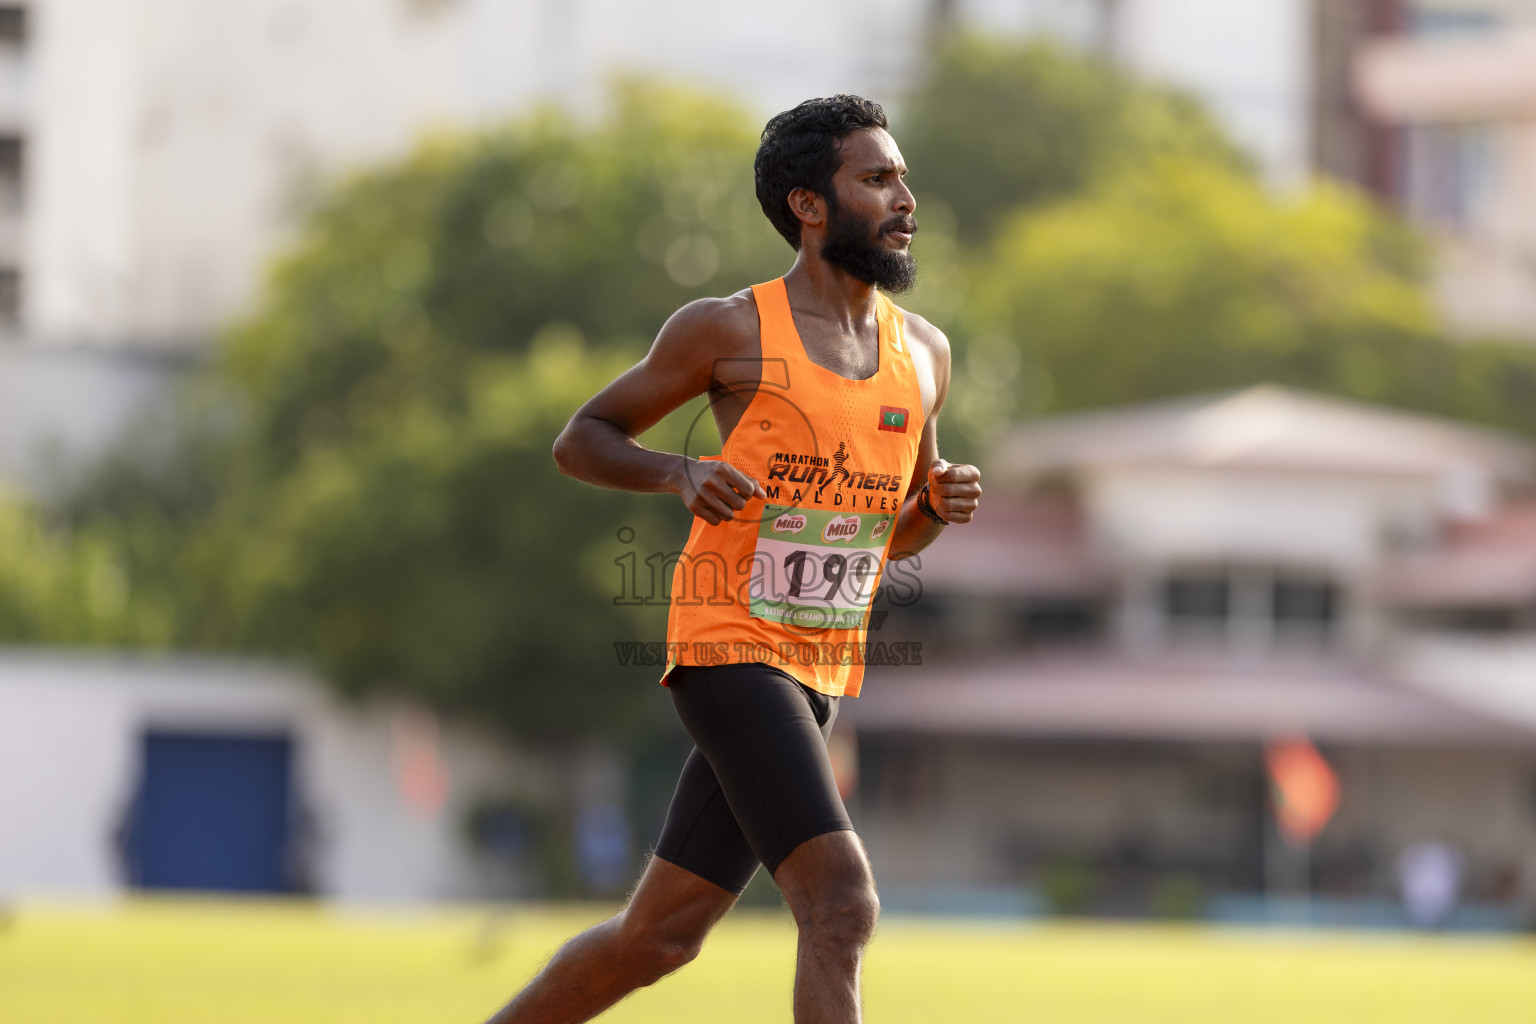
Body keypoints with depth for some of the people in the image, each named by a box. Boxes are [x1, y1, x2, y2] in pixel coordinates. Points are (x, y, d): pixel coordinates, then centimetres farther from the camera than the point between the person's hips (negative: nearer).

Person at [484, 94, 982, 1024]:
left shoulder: (924, 353, 11)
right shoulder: (731, 332, -5)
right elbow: (582, 441, 4)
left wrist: (941, 504, -1)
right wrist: (684, 473, -15)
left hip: (823, 668, 7)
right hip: (729, 643, -7)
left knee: (659, 935, 11)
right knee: (842, 906, -21)